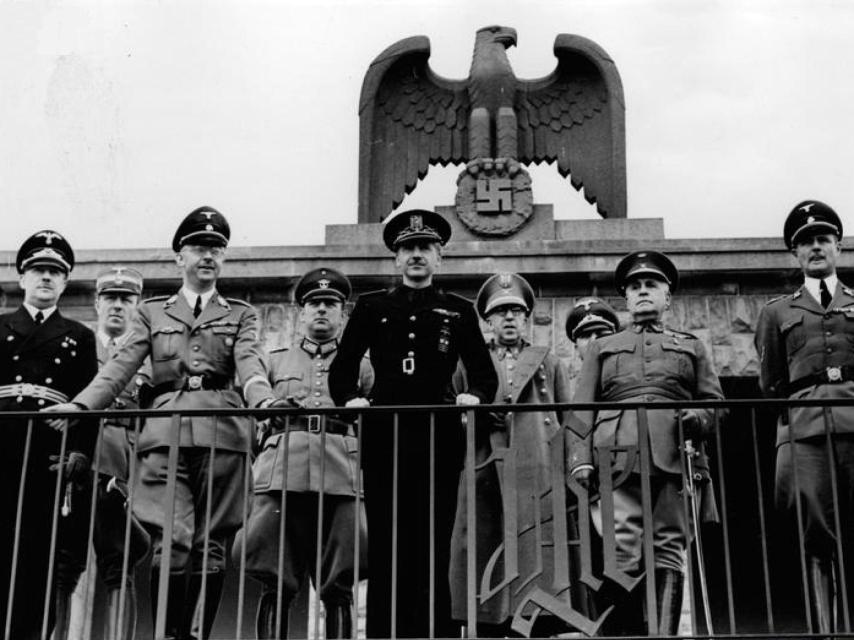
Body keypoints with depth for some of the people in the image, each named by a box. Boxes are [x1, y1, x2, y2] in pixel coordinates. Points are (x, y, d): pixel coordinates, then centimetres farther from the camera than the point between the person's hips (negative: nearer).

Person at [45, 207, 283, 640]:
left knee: (210, 547, 0)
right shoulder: (153, 312, 19)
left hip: (222, 436, 0)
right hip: (166, 435, 0)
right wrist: (81, 405, -11)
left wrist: (264, 402, -23)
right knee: (170, 545, -11)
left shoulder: (240, 315, 17)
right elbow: (122, 366, 7)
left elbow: (249, 364, 0)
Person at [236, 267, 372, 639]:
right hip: (281, 477, 0)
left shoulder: (361, 367, 22)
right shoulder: (274, 362, 23)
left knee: (338, 590, -5)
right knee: (275, 587, -5)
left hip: (342, 480, 0)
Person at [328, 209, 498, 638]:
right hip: (384, 438, 1)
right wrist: (351, 397, -7)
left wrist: (475, 395, -7)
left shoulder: (459, 312, 15)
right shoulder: (371, 308, 16)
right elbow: (342, 369, 13)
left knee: (433, 549, -2)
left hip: (439, 440, 0)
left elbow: (484, 374, 14)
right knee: (385, 551, -1)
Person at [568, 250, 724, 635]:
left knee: (668, 552, -7)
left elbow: (714, 400, 19)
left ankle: (663, 635, -8)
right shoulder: (601, 347, 26)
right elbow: (581, 409, 15)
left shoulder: (690, 347, 27)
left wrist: (699, 417, -5)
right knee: (623, 552, -14)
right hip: (618, 457, -1)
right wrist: (580, 457, 0)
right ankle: (624, 632, -13)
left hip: (674, 456, 1)